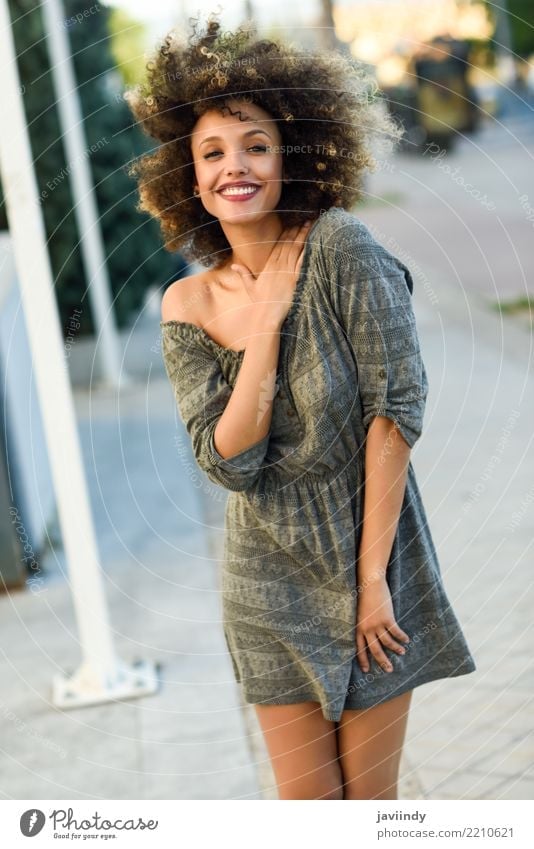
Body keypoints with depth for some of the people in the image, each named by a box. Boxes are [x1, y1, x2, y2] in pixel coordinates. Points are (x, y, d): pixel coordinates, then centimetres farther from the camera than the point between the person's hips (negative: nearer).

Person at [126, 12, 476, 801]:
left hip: (374, 559, -3)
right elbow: (230, 463, -10)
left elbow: (397, 406, -16)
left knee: (370, 798, 9)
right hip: (271, 578, 3)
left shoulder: (341, 247, -14)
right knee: (306, 800, 10)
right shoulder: (187, 306, -3)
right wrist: (267, 321, -18)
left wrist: (372, 575, -15)